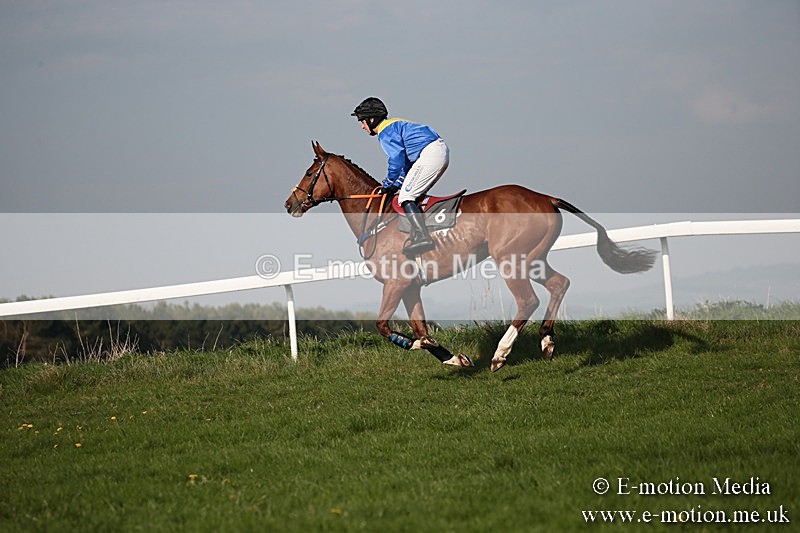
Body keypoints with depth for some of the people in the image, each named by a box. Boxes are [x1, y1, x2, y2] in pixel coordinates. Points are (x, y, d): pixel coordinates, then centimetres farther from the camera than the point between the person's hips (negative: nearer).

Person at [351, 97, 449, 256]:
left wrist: (388, 184, -2)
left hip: (430, 153, -10)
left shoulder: (385, 132, -4)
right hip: (442, 149, 10)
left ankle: (422, 237, -22)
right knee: (416, 195, 18)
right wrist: (397, 184, 22)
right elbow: (406, 158, 29)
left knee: (406, 197, -10)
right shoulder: (396, 125, 28)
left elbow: (397, 158, -14)